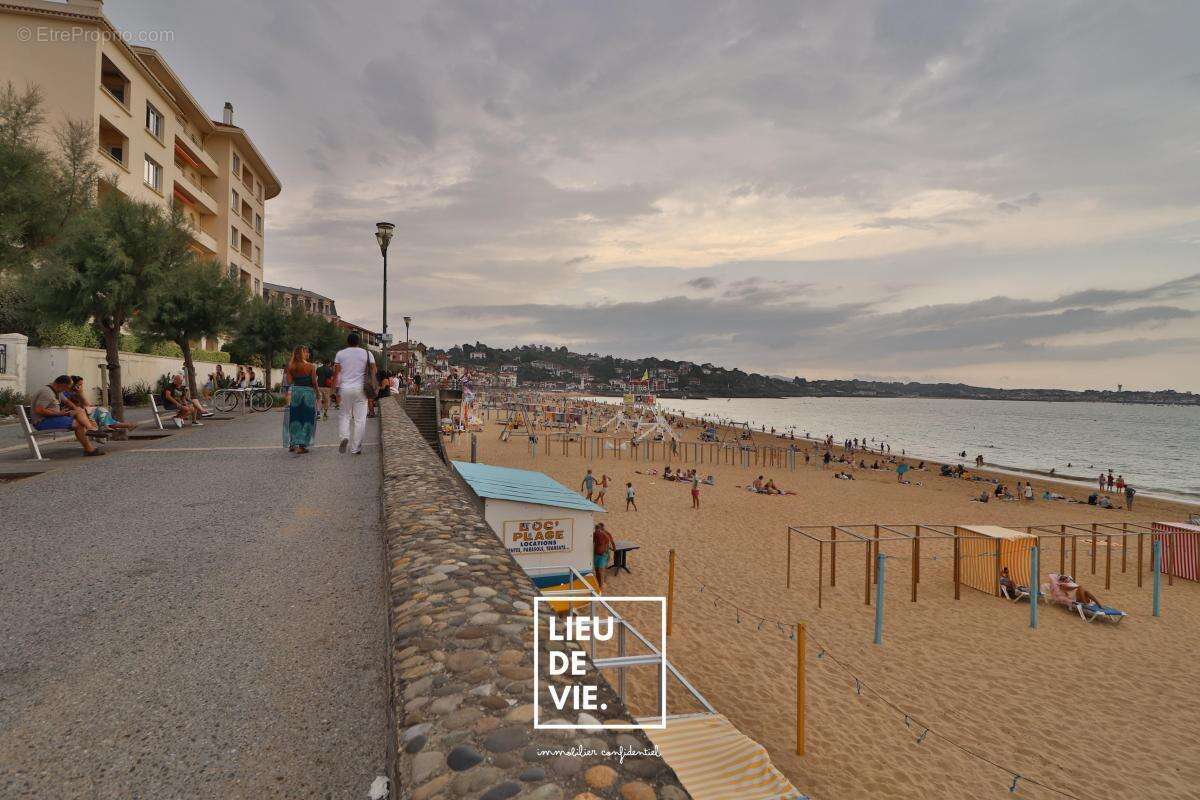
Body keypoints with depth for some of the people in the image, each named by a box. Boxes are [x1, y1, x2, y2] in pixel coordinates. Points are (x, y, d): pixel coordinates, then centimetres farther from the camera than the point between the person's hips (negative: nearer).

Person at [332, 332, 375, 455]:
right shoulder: (366, 353, 5)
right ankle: (355, 448, 3)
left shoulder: (340, 353, 5)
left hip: (345, 389, 1)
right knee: (360, 419, 3)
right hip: (361, 389, -1)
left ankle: (344, 437, -10)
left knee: (344, 415, 16)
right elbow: (374, 370, -1)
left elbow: (336, 373, 0)